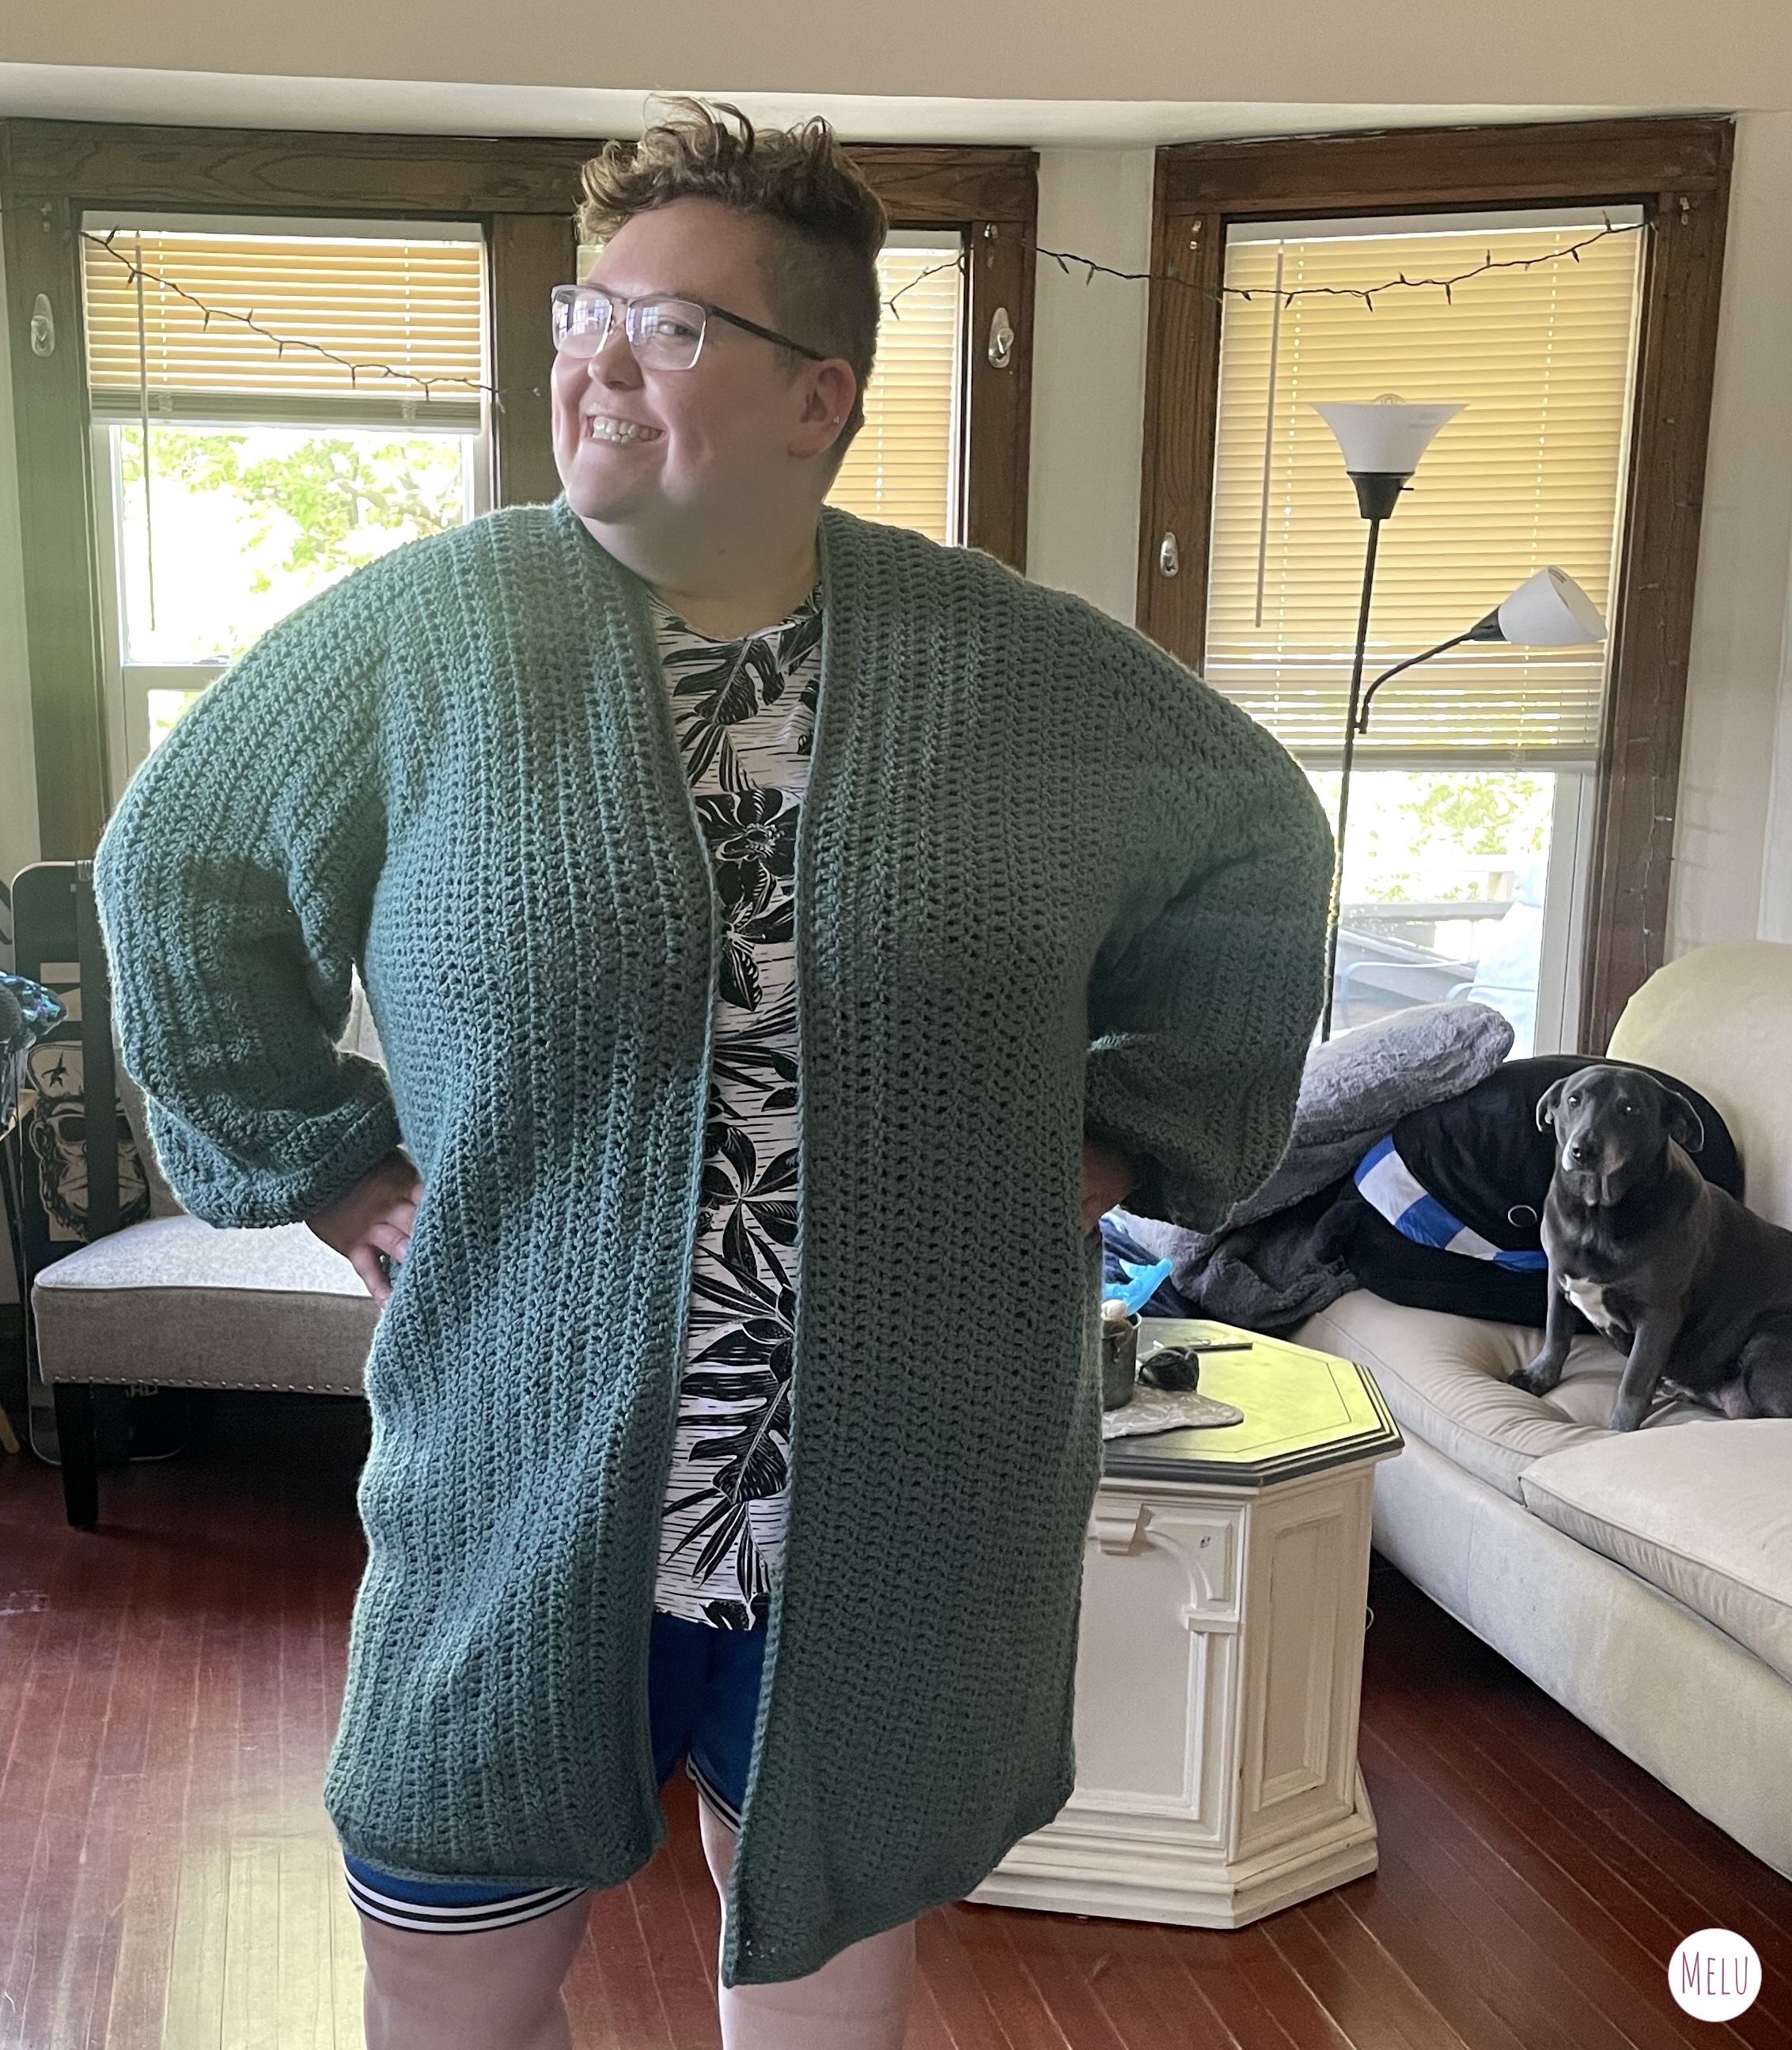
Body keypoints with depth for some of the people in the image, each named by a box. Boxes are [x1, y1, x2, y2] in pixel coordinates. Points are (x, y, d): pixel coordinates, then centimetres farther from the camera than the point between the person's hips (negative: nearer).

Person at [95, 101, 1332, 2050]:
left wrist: (1116, 1139, 6)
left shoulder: (1023, 665, -3)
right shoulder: (429, 629, -5)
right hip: (521, 1501, 0)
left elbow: (1256, 851, 11)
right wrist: (320, 1160, 3)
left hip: (904, 1515, 1)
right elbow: (179, 868, 7)